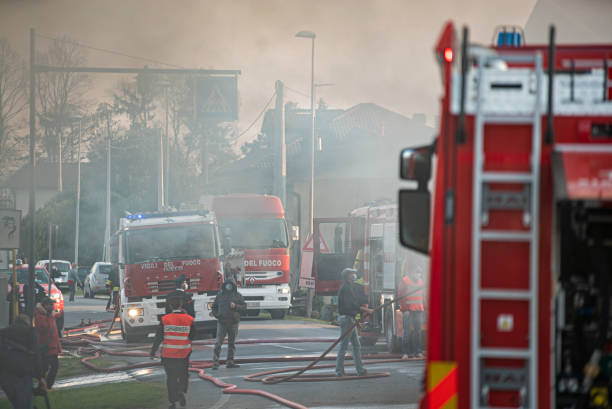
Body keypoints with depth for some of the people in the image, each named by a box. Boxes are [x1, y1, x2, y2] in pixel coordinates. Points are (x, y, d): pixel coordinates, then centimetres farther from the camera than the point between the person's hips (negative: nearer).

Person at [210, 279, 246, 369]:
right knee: (218, 342, -9)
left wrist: (236, 306, -15)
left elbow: (244, 306, 4)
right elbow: (214, 307, 16)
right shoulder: (219, 296, 8)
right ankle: (215, 363, -11)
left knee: (232, 343, 6)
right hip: (222, 322, -1)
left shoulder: (238, 296, 6)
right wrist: (215, 314, -3)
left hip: (233, 322, 1)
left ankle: (230, 362, 13)